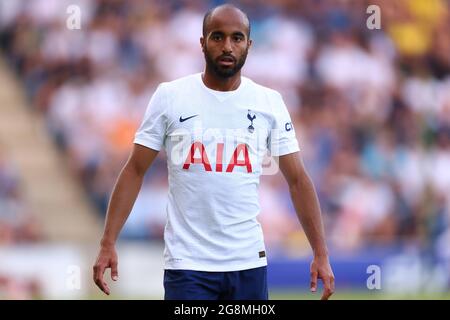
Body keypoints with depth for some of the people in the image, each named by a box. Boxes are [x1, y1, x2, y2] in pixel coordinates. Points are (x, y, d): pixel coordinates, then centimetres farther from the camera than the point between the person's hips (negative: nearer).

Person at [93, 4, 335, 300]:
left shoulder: (269, 103, 3)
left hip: (249, 263, 2)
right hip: (187, 265, -2)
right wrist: (108, 243, -7)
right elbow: (135, 171, 1)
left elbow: (298, 180, 5)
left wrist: (321, 253, -2)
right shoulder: (170, 96, -1)